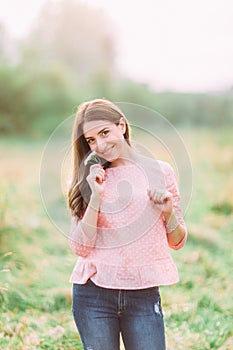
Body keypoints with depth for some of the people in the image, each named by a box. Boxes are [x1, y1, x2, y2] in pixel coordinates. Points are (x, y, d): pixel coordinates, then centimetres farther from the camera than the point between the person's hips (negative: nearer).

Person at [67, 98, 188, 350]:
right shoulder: (90, 179, 4)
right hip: (93, 294, 0)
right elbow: (80, 247, -5)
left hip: (143, 296, 0)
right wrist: (96, 197, -12)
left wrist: (168, 212, -9)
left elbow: (177, 242, 9)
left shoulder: (160, 171, 4)